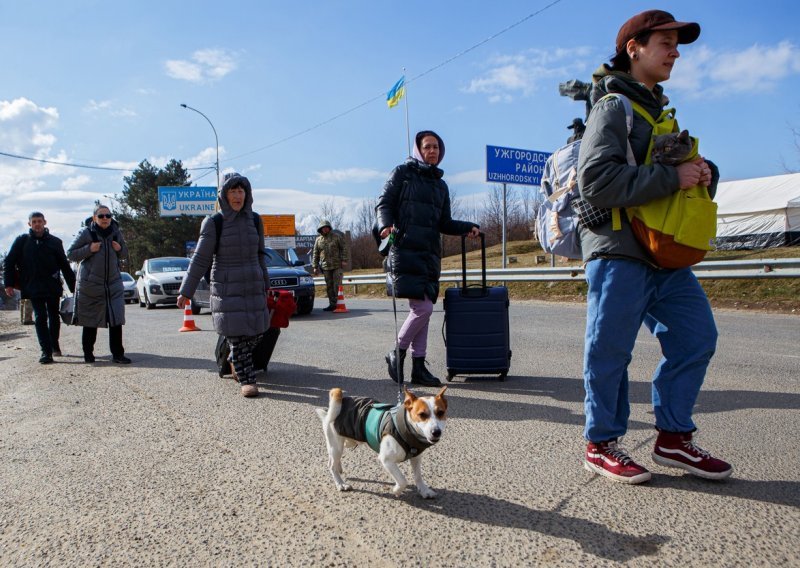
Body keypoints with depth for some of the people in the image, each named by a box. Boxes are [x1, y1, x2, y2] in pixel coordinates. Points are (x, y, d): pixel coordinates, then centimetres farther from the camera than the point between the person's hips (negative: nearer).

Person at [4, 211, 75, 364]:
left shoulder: (55, 242, 6)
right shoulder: (22, 241, 4)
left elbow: (64, 265, 7)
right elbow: (10, 262, 5)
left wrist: (73, 286, 5)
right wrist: (8, 284, -3)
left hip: (53, 287, 1)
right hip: (33, 287, -1)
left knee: (54, 316, 12)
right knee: (40, 318, -6)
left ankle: (54, 344, 30)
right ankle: (46, 351, -6)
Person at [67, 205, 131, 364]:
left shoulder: (116, 232, 7)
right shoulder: (86, 233, -5)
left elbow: (124, 254, 19)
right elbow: (70, 254, -2)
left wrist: (120, 249, -4)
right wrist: (89, 249, -17)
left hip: (113, 283, 3)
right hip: (90, 284, -3)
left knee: (116, 320, -5)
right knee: (90, 321, 8)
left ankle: (117, 354, 0)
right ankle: (88, 353, 23)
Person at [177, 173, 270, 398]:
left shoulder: (254, 220, 7)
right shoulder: (214, 223, -5)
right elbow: (200, 259, -2)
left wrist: (265, 286, 22)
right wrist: (186, 292, -1)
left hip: (253, 288, 4)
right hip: (226, 289, -4)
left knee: (257, 333, 4)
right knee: (237, 337, -7)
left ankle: (234, 362, 31)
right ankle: (247, 380, 6)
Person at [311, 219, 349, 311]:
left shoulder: (336, 236, 3)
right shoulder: (318, 240, 11)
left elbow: (344, 248, 1)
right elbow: (315, 254, 14)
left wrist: (344, 260, -8)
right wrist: (315, 266, 9)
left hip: (337, 266, -3)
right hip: (326, 267, 3)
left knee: (337, 285, -6)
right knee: (329, 286, 5)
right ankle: (332, 304, 10)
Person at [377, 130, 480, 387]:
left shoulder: (440, 185, 22)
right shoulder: (402, 173, 6)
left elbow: (444, 224, 22)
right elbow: (384, 204, -1)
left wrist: (468, 227, 5)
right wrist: (386, 225, -21)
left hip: (430, 253, 6)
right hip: (405, 249, -6)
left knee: (422, 309, 6)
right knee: (423, 308, -15)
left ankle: (418, 367, 13)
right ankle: (397, 353, 5)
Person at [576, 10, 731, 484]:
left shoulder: (659, 109, 22)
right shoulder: (614, 107, -6)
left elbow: (683, 167, 26)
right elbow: (597, 180, -20)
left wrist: (703, 172, 3)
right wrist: (672, 178, -19)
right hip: (619, 253, -9)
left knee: (696, 338, 7)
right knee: (610, 352, -1)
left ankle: (674, 438, 20)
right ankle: (601, 444, 15)